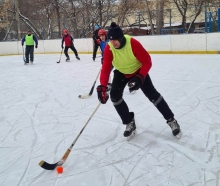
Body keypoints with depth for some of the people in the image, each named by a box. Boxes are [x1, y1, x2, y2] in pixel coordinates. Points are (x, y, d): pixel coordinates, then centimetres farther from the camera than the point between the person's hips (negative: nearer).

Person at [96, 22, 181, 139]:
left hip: (138, 71, -3)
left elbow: (147, 62, -26)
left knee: (151, 94, -10)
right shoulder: (108, 49, -23)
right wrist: (102, 87, -40)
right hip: (121, 73, 3)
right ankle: (129, 122, 5)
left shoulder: (133, 43, -31)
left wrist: (140, 78, -38)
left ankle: (171, 120, 6)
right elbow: (106, 69, -27)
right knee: (115, 95, -13)